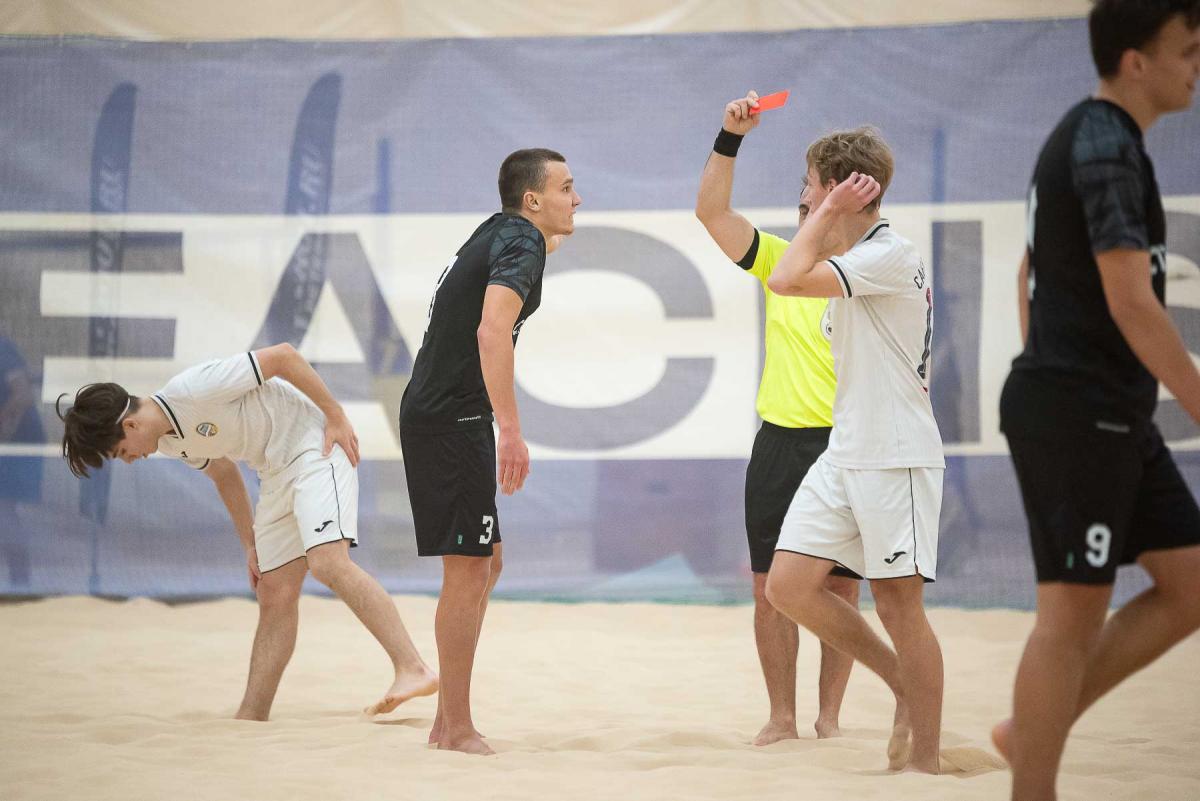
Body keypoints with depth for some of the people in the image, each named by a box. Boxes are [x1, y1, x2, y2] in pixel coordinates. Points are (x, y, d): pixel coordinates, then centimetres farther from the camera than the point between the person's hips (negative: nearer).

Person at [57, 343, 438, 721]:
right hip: (277, 471, 9)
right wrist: (251, 545, 20)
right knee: (274, 596, 5)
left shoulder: (195, 389, -23)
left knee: (328, 563, -26)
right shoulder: (169, 440, 6)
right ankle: (250, 719, 4)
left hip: (314, 444, -9)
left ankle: (413, 669, -32)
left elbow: (283, 355, -21)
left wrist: (336, 416, -18)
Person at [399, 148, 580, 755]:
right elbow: (492, 330, -30)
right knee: (468, 573, -7)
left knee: (485, 562, 15)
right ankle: (457, 730, -4)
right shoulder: (522, 245, -12)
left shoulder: (499, 232, 17)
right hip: (452, 421, -10)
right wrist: (511, 430, -34)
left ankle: (446, 722, 18)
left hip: (435, 416, 10)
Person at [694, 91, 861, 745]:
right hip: (780, 443, 2)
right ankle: (781, 717, 10)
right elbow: (712, 211, 0)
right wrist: (730, 137, -8)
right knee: (772, 586, 2)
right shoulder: (779, 261, 8)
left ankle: (828, 716, 11)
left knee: (841, 587, 2)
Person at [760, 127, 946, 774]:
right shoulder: (854, 260, 16)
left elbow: (786, 280, -25)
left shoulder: (889, 255, -15)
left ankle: (925, 759, 4)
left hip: (895, 457, -9)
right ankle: (905, 685, 15)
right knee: (788, 584, 0)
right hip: (843, 453, 9)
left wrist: (827, 212, -14)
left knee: (897, 602, -5)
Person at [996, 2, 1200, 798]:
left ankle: (1030, 730, 15)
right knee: (1075, 610, -6)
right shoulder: (1107, 148, -16)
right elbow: (1132, 304, -23)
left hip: (1112, 418, 10)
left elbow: (1030, 275, 24)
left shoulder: (1086, 138, 16)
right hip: (1079, 416, -10)